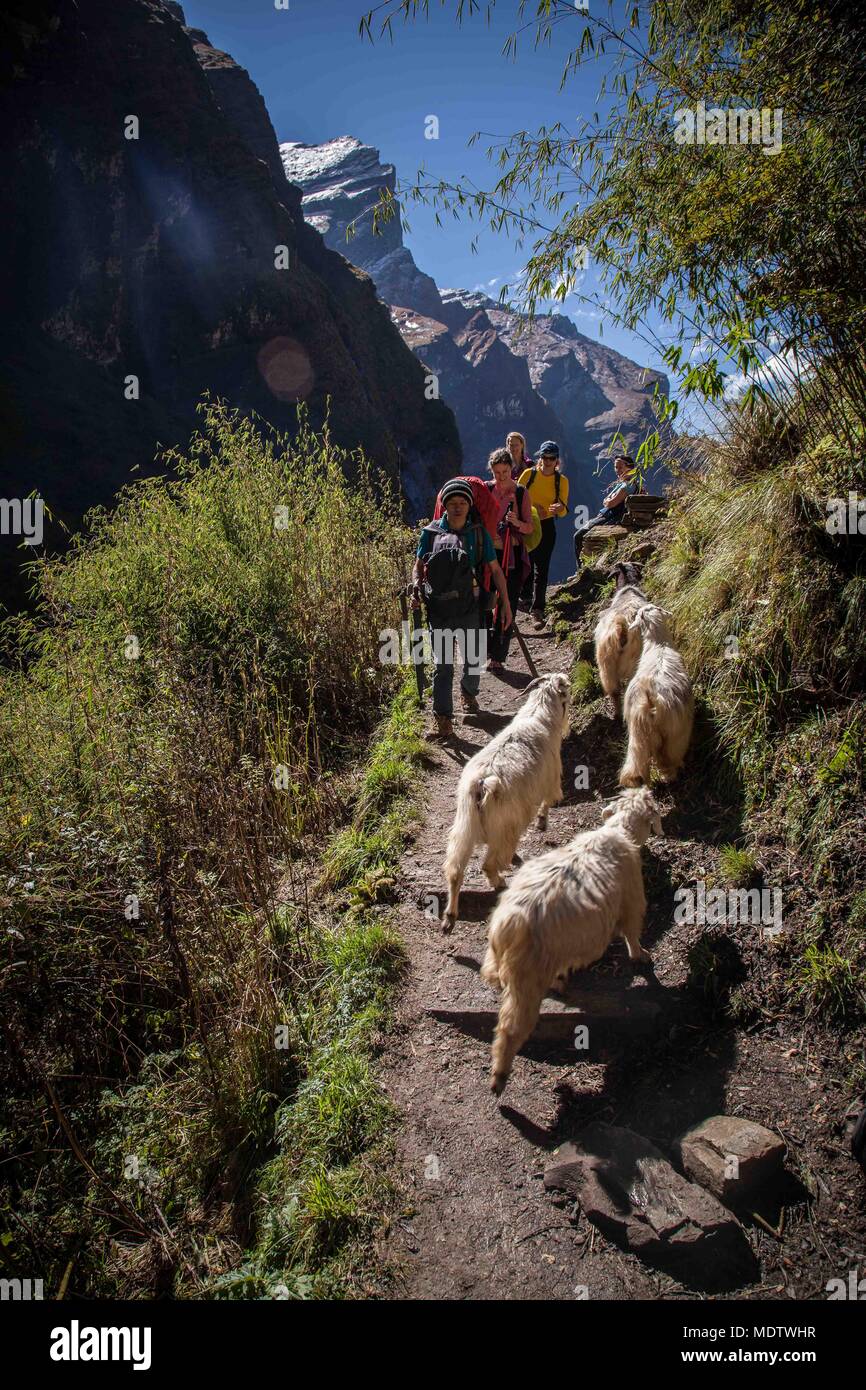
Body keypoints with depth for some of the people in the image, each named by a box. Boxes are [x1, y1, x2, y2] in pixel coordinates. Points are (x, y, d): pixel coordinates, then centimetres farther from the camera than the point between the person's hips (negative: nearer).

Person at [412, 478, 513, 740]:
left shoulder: (478, 533, 0)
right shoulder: (431, 532, 0)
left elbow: (496, 570, 4)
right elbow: (419, 566, 6)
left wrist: (506, 603, 2)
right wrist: (416, 590, -13)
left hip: (469, 608, 1)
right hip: (439, 610, -1)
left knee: (473, 659, 16)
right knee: (442, 665, -2)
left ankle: (468, 694, 45)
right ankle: (443, 720, 0)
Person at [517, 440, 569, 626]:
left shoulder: (561, 480, -2)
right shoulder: (528, 474, -4)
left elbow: (564, 511, -4)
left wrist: (560, 508, -28)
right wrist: (532, 509, -15)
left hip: (546, 527, -1)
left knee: (541, 569, -6)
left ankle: (538, 610, -7)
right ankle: (526, 595, 33)